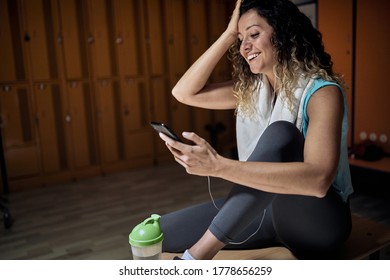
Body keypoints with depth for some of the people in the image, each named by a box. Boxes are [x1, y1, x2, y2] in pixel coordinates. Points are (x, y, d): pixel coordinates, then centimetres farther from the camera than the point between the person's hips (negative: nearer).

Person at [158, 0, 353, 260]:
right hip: (262, 209, 5)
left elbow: (318, 179, -32)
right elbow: (184, 93, 0)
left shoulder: (322, 92, -17)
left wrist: (218, 165, -40)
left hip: (319, 220, -4)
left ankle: (198, 255, -34)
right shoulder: (250, 89, 4)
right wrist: (228, 35, -4)